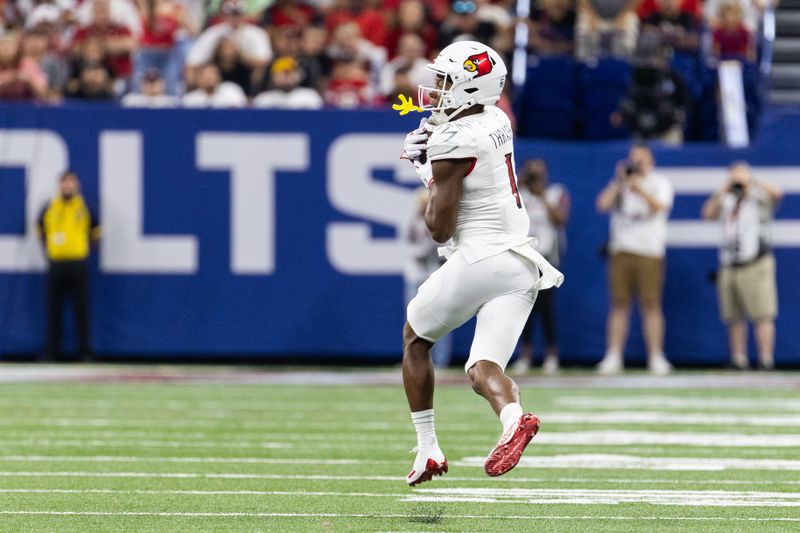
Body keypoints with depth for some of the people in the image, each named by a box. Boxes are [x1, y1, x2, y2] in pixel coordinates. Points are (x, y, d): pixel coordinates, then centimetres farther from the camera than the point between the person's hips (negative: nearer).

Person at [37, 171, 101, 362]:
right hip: (56, 265, 2)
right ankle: (50, 351, 9)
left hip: (78, 265, -2)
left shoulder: (84, 208, 3)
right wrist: (48, 250, 14)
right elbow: (41, 231, 20)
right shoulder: (49, 209, 6)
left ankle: (85, 351, 4)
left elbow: (95, 232, 13)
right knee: (53, 310, 3)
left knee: (82, 310, -1)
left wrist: (86, 248, 8)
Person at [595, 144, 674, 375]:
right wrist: (619, 182, -2)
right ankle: (613, 357, 1)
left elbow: (659, 206, -10)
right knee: (619, 304, 0)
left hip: (649, 251, -3)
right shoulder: (620, 184, 17)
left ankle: (656, 358, -4)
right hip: (621, 250, 3)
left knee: (651, 304, -6)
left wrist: (639, 188, -20)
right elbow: (603, 204, 2)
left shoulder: (659, 183, 9)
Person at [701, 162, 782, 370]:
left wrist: (750, 182, -11)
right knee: (734, 318, 5)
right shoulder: (727, 201, 18)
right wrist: (723, 190, 0)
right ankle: (738, 359, 9)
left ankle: (766, 357, -13)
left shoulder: (759, 198, 2)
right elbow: (708, 214, 6)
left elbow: (776, 193, -17)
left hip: (756, 265, -6)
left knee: (763, 315, -11)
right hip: (729, 267, 6)